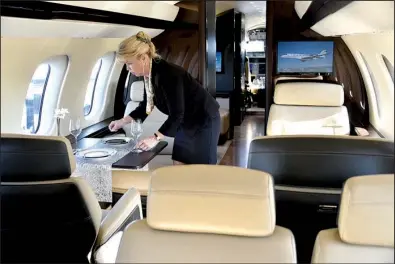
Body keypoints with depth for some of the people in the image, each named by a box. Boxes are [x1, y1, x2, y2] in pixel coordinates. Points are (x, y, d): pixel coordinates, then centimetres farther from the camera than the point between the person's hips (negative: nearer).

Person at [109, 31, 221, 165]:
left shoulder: (168, 74, -30)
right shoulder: (150, 74, -2)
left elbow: (177, 114, -30)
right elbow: (146, 105, 12)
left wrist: (155, 138, -31)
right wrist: (122, 121, 8)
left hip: (204, 120, -9)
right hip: (186, 122, 9)